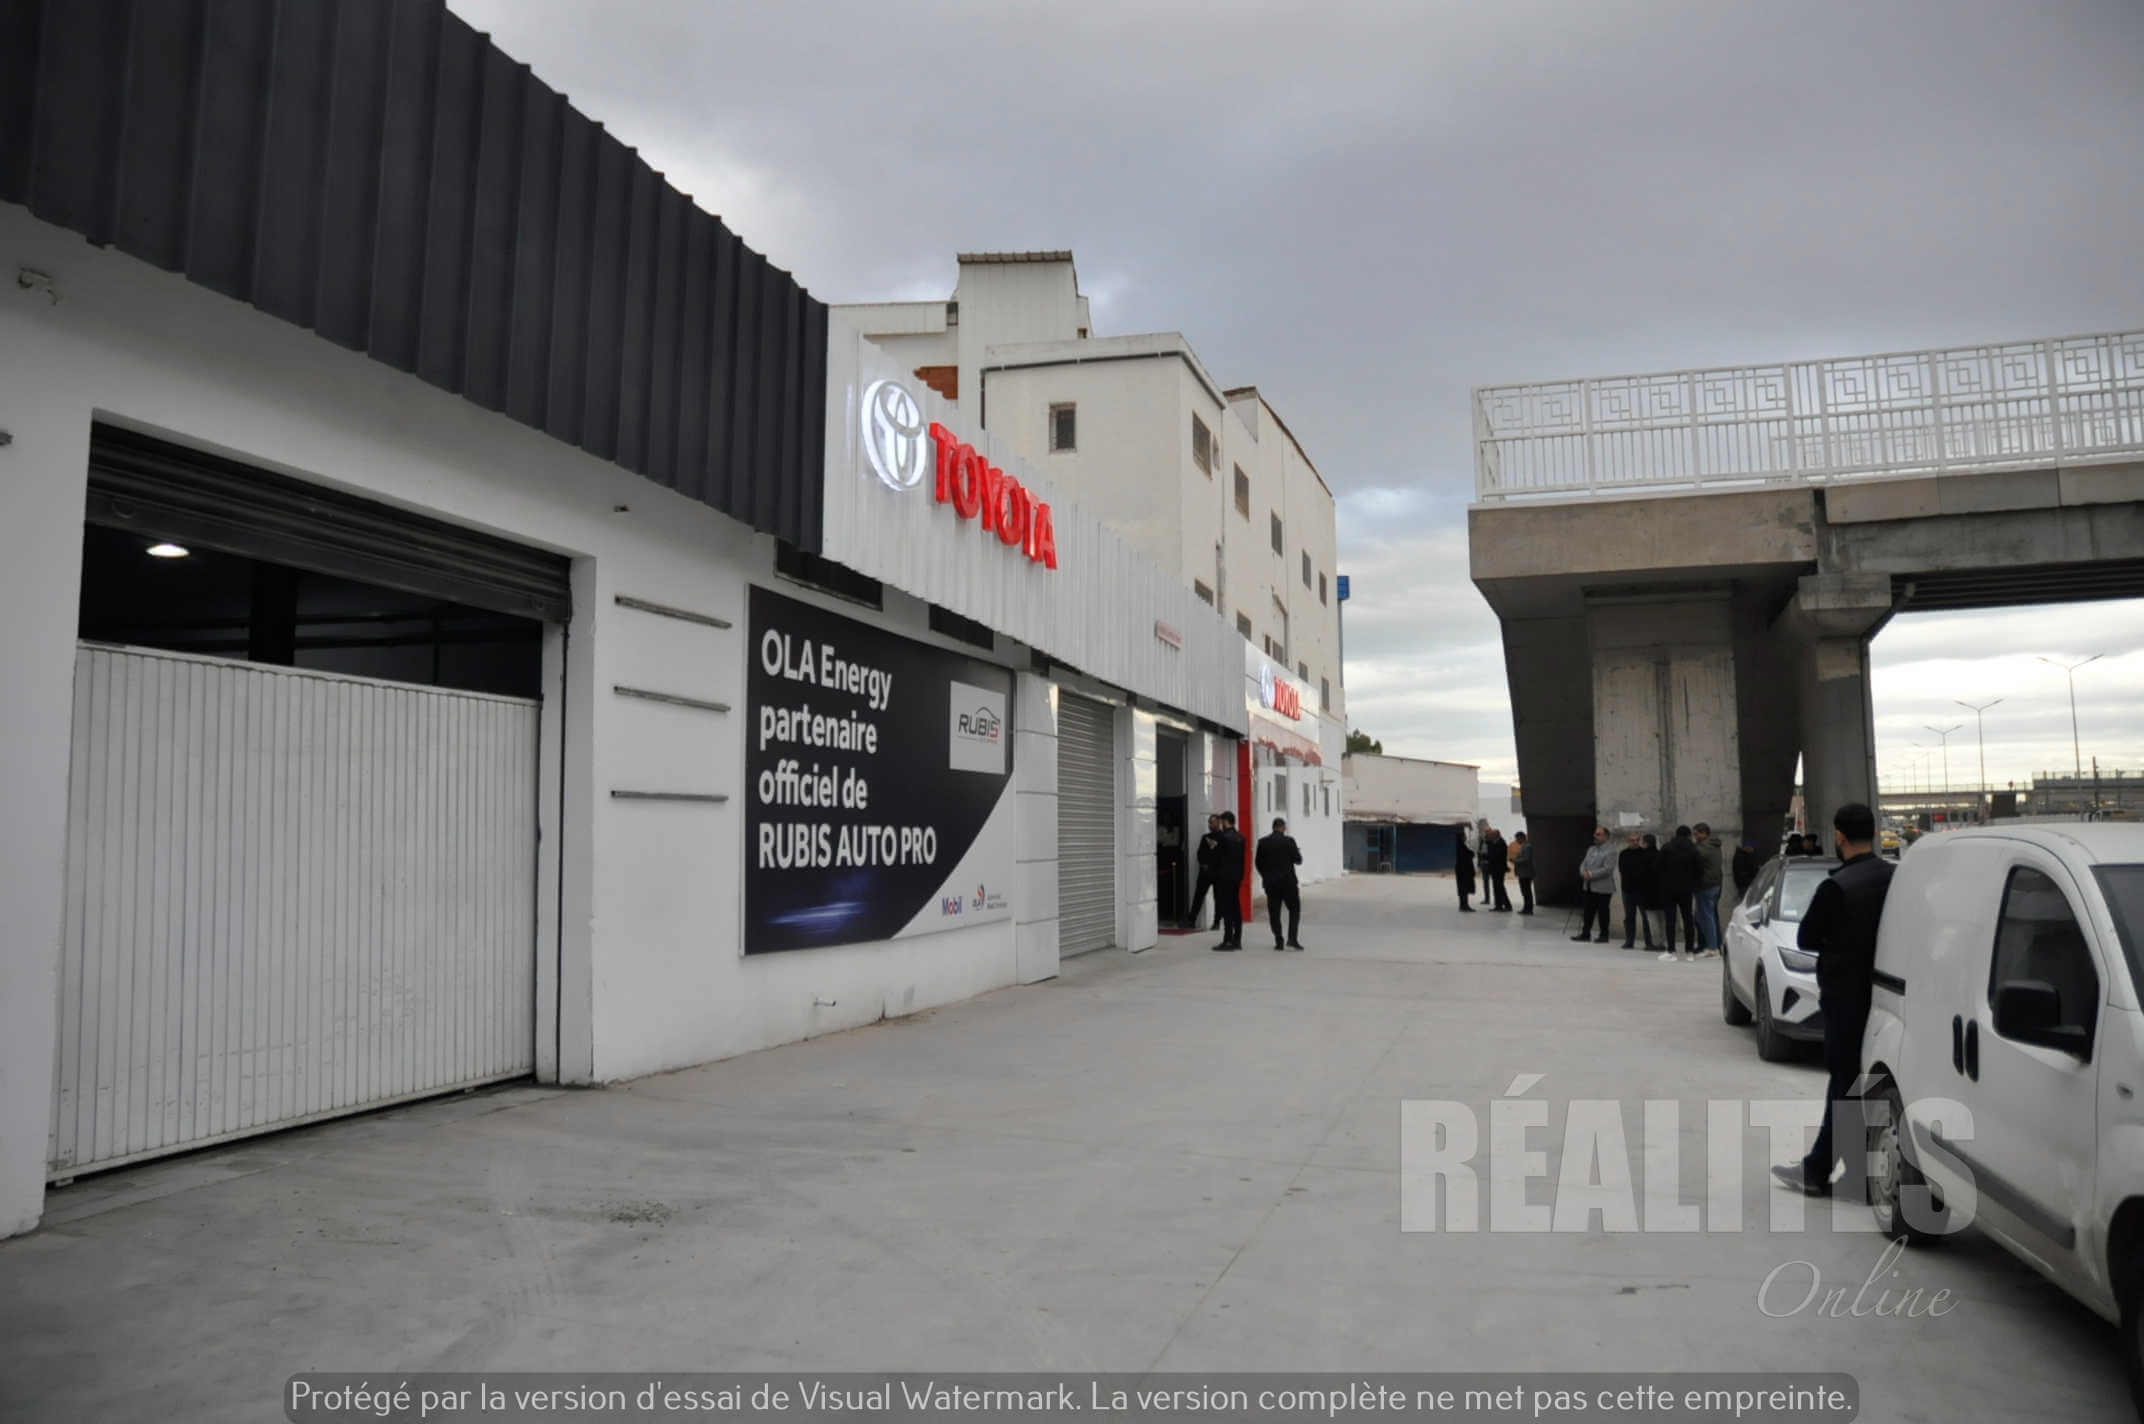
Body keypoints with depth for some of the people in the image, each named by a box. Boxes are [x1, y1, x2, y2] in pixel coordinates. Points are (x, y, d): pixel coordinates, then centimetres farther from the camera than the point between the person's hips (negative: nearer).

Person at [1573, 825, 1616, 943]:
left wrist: (1591, 874, -18)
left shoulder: (1610, 851, -10)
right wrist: (1583, 872, -8)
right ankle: (1585, 934, 17)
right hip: (1590, 887, 7)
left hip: (1603, 888, -7)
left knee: (1603, 912, 3)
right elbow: (1584, 863, 14)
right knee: (1588, 911, 10)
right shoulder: (1591, 849, 14)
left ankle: (1604, 935, 13)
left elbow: (1607, 869, -18)